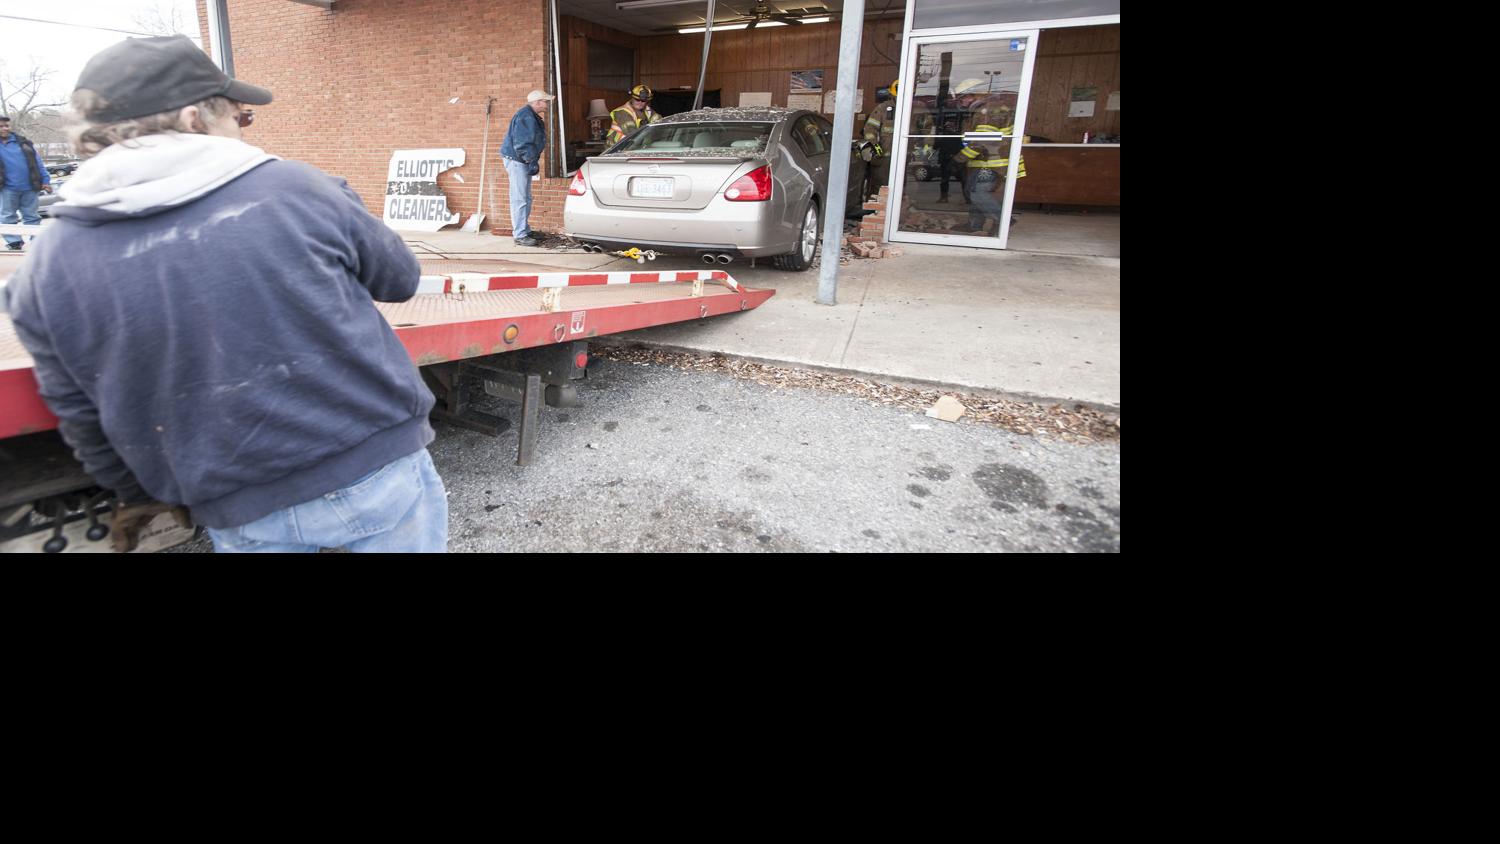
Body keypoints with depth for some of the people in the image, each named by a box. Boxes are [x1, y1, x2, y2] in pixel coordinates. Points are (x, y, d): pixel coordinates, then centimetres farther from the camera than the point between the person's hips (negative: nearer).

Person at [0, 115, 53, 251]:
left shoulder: (23, 142, 9)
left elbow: (37, 162, 9)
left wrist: (45, 180, 1)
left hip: (29, 187, 0)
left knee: (32, 217, 7)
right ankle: (14, 242, 6)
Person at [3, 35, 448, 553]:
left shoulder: (47, 269, -1)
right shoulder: (296, 187, -9)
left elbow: (84, 421, 7)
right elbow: (401, 280, 5)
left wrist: (138, 497, 24)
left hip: (240, 514, 2)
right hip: (376, 468, -1)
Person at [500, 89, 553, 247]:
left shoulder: (532, 116, 15)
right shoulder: (526, 117, -18)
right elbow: (522, 144, -24)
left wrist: (533, 161, 16)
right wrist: (532, 161, -20)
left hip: (522, 162, 11)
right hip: (516, 161, -11)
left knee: (526, 198, 17)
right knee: (520, 199, -10)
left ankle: (525, 230, 27)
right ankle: (520, 236, -8)